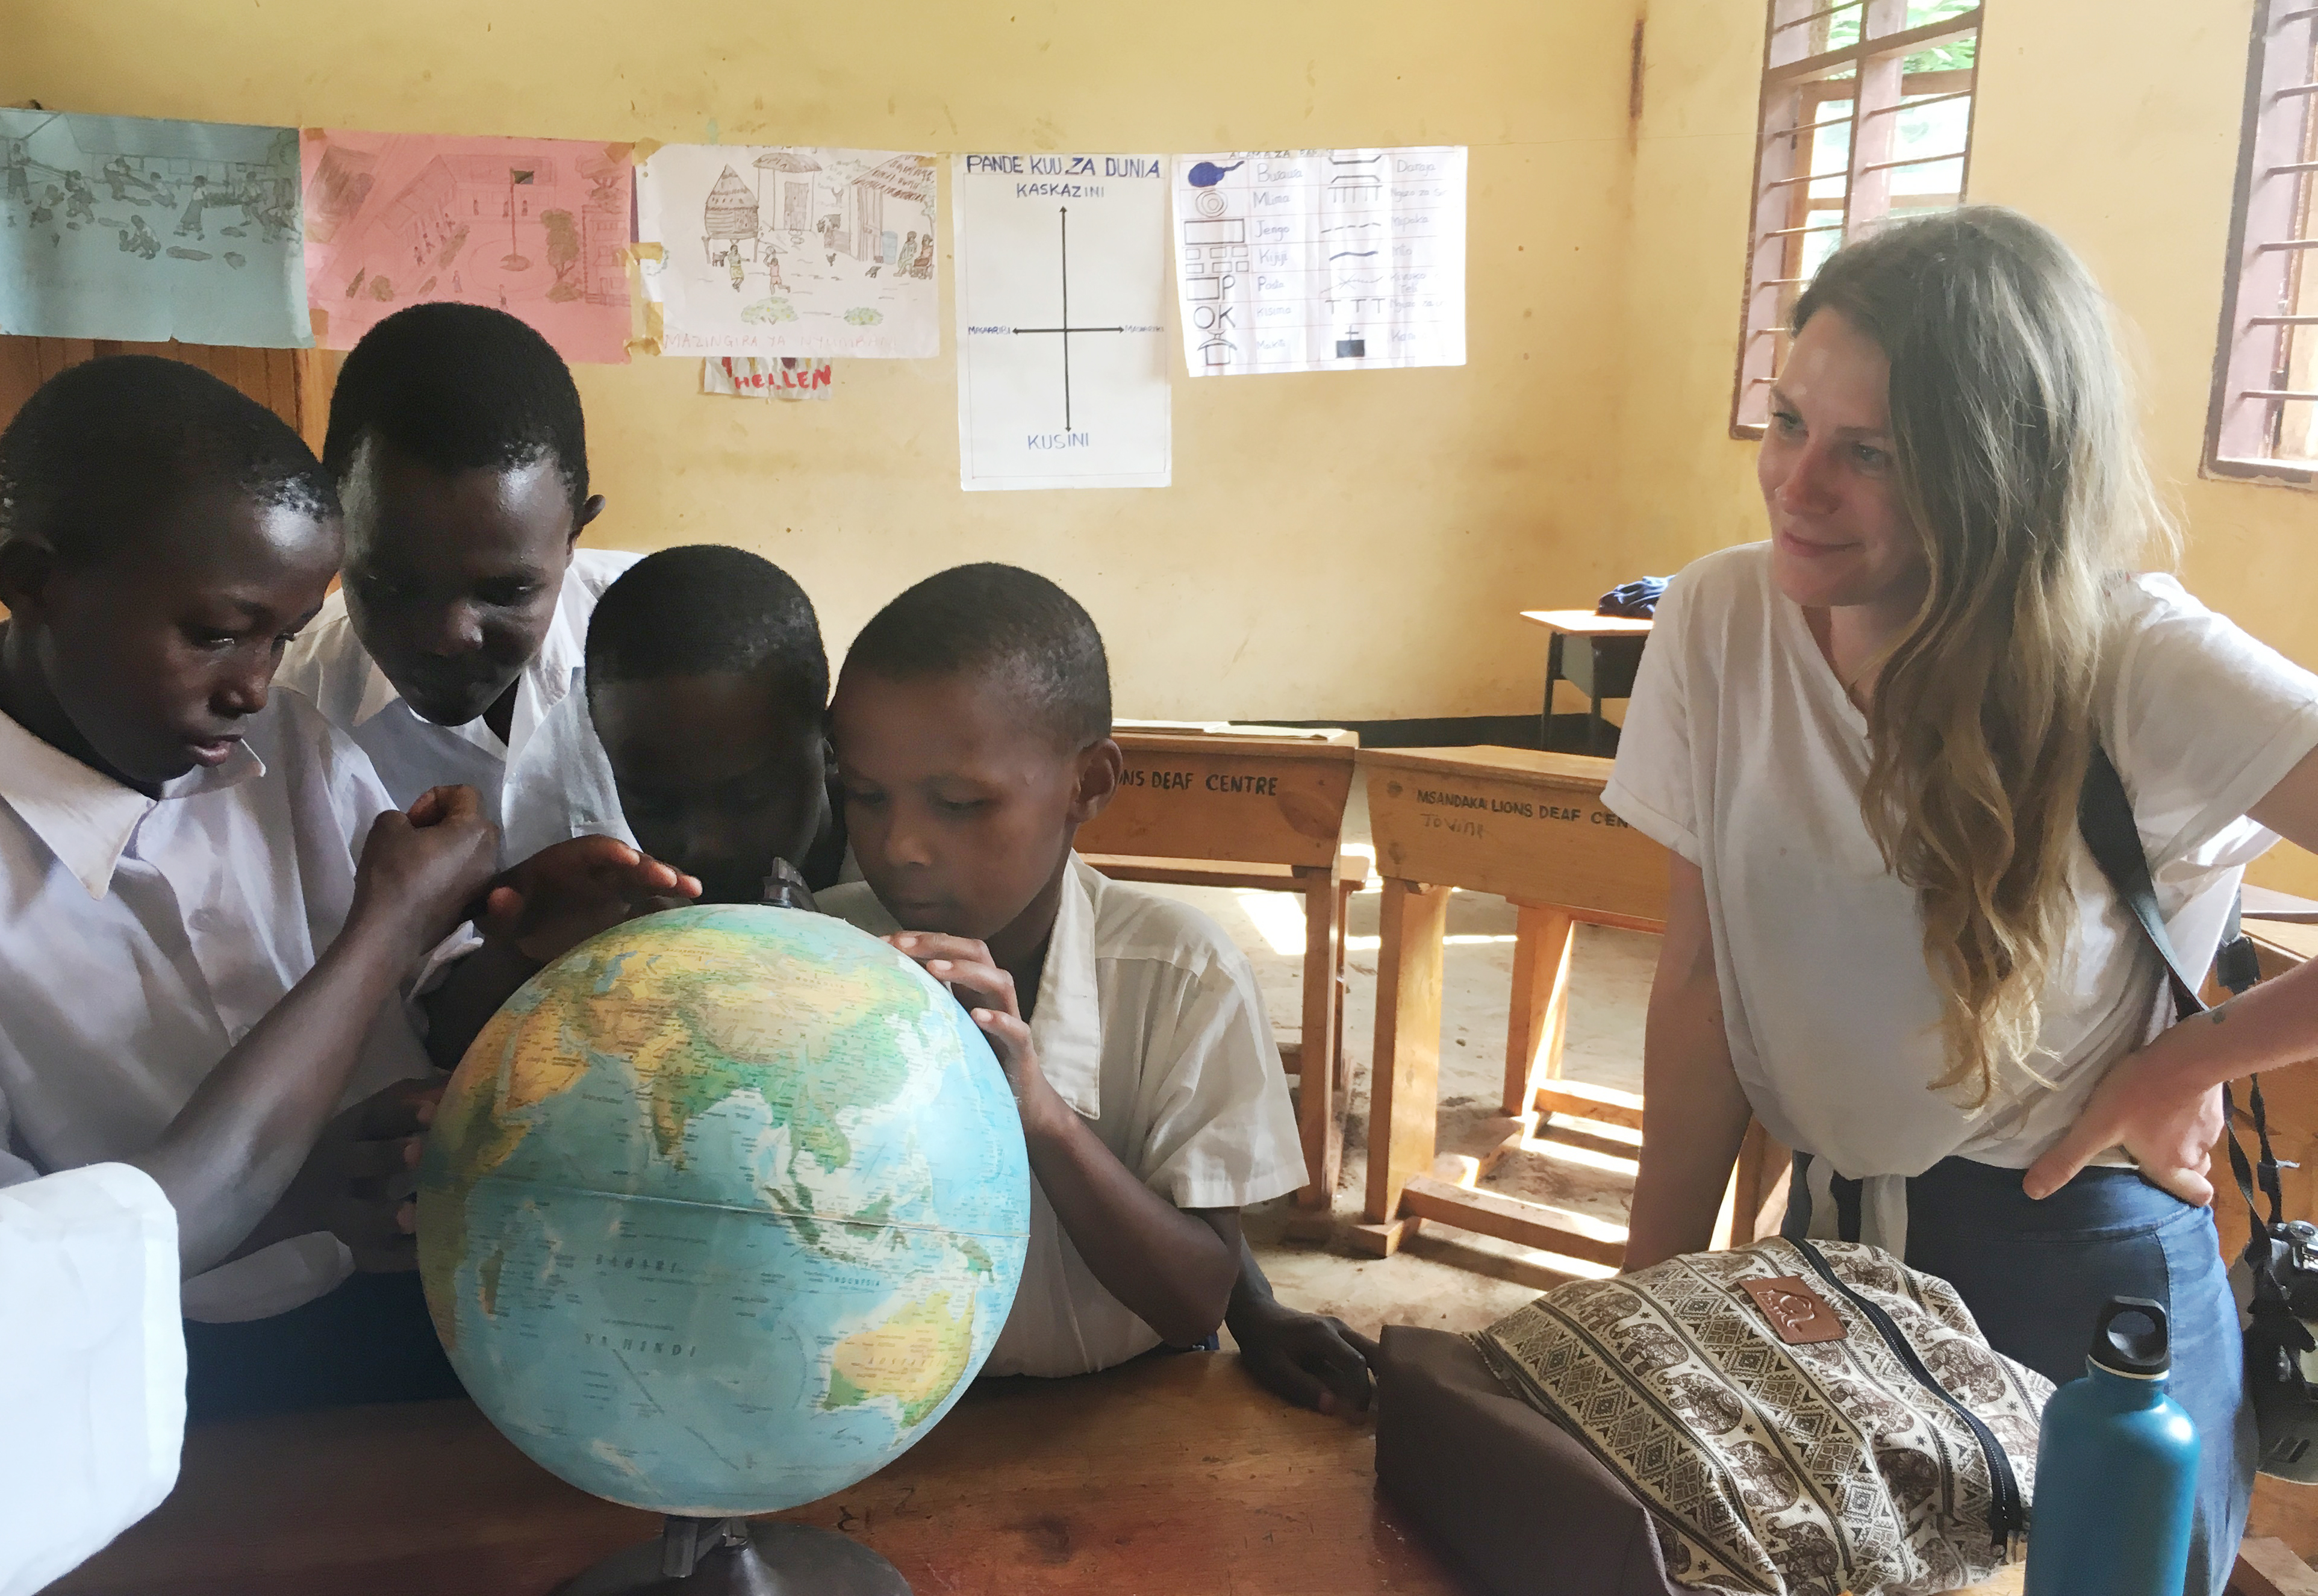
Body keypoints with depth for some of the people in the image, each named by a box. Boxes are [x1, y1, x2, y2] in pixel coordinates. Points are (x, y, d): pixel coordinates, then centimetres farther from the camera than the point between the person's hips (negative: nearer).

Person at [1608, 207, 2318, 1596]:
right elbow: (1701, 979, -4)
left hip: (2077, 1270, -3)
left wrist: (2186, 1065, -16)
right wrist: (1655, 1282, -3)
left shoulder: (2138, 669, -20)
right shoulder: (1721, 623, -10)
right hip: (1828, 1240, 4)